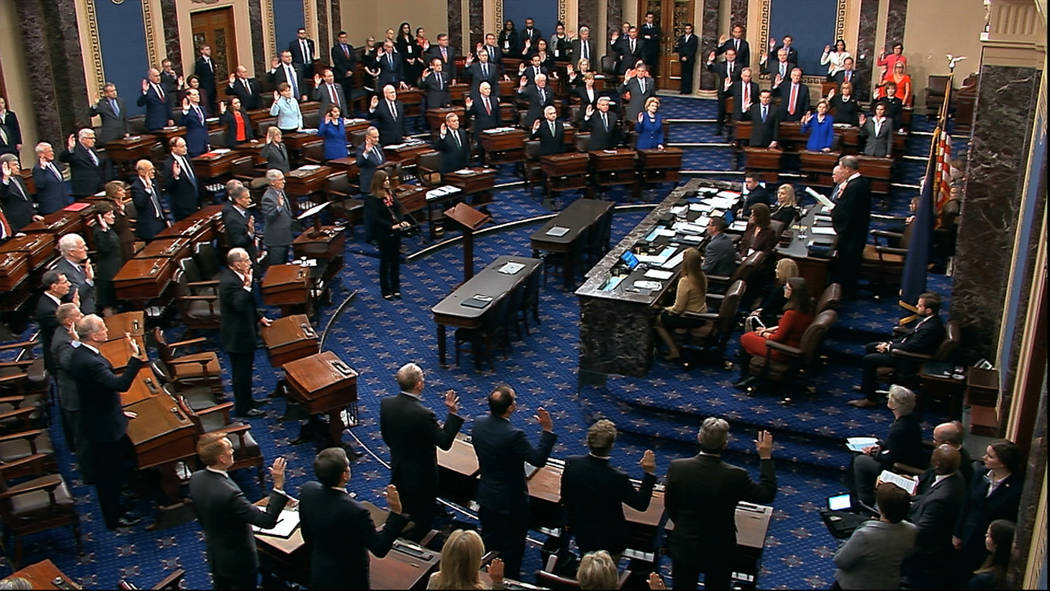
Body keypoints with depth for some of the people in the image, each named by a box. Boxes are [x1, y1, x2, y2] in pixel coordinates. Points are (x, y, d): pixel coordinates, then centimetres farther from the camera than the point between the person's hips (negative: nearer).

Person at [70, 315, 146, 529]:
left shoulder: (80, 354, 2)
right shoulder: (90, 363, -32)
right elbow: (121, 384, -42)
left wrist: (119, 411, 19)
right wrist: (136, 357, -41)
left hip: (96, 420, 10)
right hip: (104, 427, -10)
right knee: (109, 473, 8)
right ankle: (114, 518, 25)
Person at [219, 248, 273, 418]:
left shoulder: (234, 277, 6)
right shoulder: (230, 282, -26)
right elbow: (240, 305, -37)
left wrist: (260, 317, 18)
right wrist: (247, 286, -36)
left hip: (243, 332, 10)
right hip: (238, 336, -10)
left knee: (244, 370, 23)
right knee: (242, 372, 3)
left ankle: (246, 401, 38)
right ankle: (242, 408, 15)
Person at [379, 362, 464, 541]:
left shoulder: (386, 404, -11)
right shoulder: (423, 414, -32)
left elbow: (386, 437, 3)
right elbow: (445, 442, -22)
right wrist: (453, 413, -21)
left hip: (397, 472, 7)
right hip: (421, 477, -7)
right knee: (421, 522, 14)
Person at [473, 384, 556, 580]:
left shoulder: (478, 423, -12)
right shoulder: (513, 435, -32)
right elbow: (538, 459, -25)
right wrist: (547, 430, -24)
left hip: (486, 496, 7)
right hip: (511, 501, -7)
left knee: (489, 541, 25)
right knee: (512, 548, 15)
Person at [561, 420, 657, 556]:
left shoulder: (571, 463, -20)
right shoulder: (617, 479, -33)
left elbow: (565, 499, -3)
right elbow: (641, 504, -16)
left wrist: (570, 523, 14)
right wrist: (649, 473, -15)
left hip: (582, 535, 4)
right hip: (610, 540, -4)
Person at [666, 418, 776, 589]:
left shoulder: (677, 467, -17)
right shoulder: (735, 476, -23)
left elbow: (669, 505, -2)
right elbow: (767, 494, -6)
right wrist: (766, 457, 1)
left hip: (684, 547, 2)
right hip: (718, 551, -1)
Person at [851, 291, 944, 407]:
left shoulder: (931, 327, -31)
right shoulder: (927, 319, -1)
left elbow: (910, 347, -29)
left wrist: (888, 347, -15)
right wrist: (890, 343, 2)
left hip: (910, 361, -11)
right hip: (906, 347, 11)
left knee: (868, 360, -14)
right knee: (869, 347, 15)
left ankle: (870, 399, -3)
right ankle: (867, 385, 27)